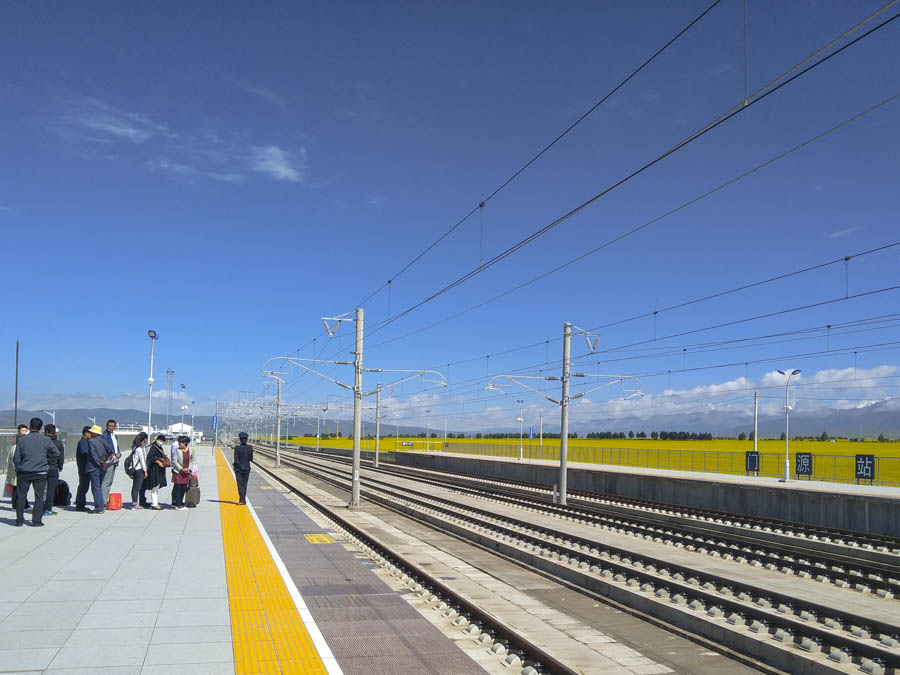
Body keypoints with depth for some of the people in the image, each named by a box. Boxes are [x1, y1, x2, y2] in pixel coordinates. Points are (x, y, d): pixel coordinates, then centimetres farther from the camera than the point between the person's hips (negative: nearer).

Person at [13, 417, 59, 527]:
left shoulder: (21, 440, -5)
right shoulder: (46, 440, -4)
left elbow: (16, 457, -3)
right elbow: (56, 453, -4)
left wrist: (19, 468, 12)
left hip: (24, 473, 0)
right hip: (41, 473, 0)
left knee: (21, 496, 11)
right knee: (39, 496, 5)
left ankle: (19, 520, 14)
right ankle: (37, 520, 4)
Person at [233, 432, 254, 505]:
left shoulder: (237, 448, -11)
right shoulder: (250, 448, -5)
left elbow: (236, 460, -14)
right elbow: (251, 459, 1)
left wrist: (241, 466, -7)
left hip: (238, 468, -3)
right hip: (247, 468, 3)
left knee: (240, 484, 0)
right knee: (244, 484, 14)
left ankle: (242, 500, -12)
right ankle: (242, 500, 21)